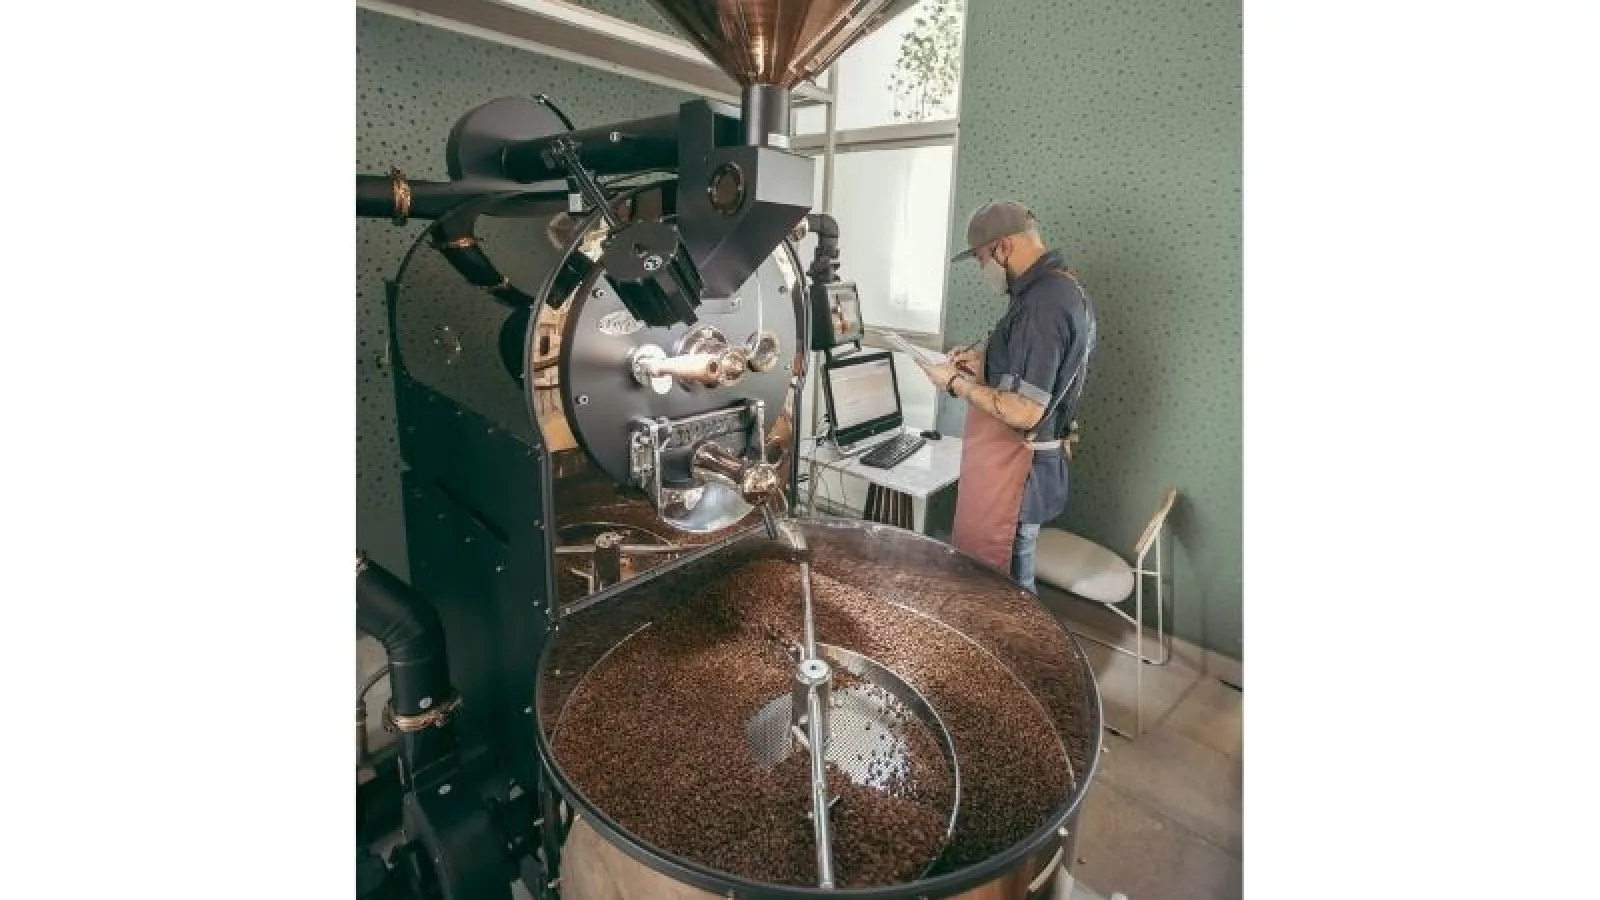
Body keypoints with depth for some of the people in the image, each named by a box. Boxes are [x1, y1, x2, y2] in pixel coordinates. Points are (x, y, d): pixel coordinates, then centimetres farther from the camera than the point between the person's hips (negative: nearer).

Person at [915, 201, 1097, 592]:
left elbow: (1024, 411, -27)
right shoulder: (1064, 287, 10)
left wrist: (957, 382, -15)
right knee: (1011, 579, 21)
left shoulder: (1041, 304, -23)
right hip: (1025, 463, 10)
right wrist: (986, 362, 10)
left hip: (1013, 471, -10)